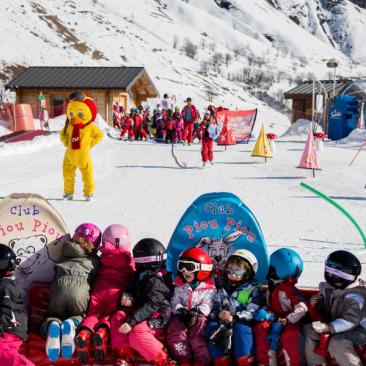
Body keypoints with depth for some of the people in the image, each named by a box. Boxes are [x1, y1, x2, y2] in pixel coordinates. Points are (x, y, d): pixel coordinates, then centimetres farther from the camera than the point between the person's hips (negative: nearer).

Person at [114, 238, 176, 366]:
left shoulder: (156, 282, -18)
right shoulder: (142, 277, 13)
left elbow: (150, 306, -26)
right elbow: (138, 295, 25)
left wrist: (131, 322, -33)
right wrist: (129, 298, -1)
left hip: (156, 320, -9)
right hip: (143, 316, 10)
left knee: (136, 334, -32)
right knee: (119, 317, -9)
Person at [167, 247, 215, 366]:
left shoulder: (208, 288, 1)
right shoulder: (180, 286, 10)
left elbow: (206, 305, -7)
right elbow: (175, 302, 3)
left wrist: (196, 312, -25)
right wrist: (181, 310, -17)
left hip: (199, 317, -2)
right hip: (181, 316, 2)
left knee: (197, 335, -28)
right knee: (175, 332, -24)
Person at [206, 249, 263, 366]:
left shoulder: (253, 288, 2)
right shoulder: (221, 285, 12)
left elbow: (252, 311, -11)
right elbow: (213, 306, 4)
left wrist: (235, 318, -26)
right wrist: (218, 314, -19)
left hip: (242, 322, -3)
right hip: (222, 322, 3)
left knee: (241, 328, -35)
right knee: (211, 326, -27)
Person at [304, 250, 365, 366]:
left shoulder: (355, 296, -22)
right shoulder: (329, 288, 3)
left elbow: (350, 320, -30)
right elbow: (324, 308, 19)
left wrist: (329, 328, -38)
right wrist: (316, 302, -4)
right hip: (333, 325, 8)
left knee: (337, 343, -35)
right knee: (309, 329, -3)